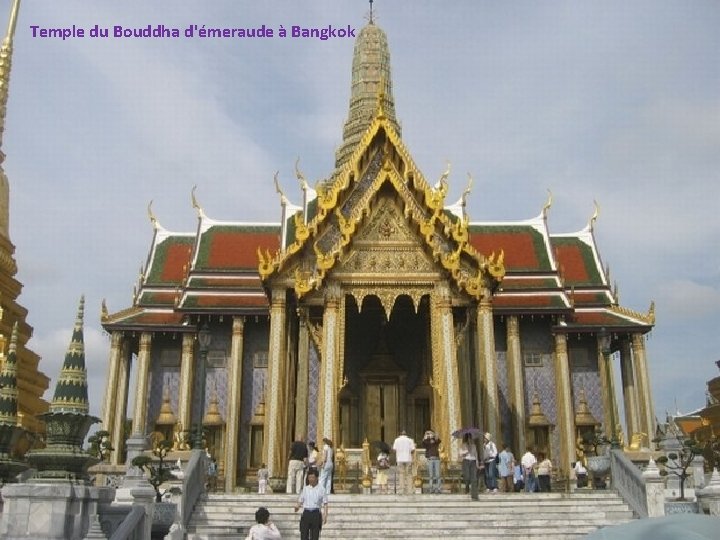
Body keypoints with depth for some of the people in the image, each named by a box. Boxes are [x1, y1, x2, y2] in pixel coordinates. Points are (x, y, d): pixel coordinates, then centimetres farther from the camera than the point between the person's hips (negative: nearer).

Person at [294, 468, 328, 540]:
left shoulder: (321, 489, 3)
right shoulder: (305, 489, 10)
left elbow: (325, 504, 1)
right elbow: (300, 501, 10)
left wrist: (325, 516, -9)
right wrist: (297, 506, -12)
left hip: (316, 513, -2)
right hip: (306, 513, 2)